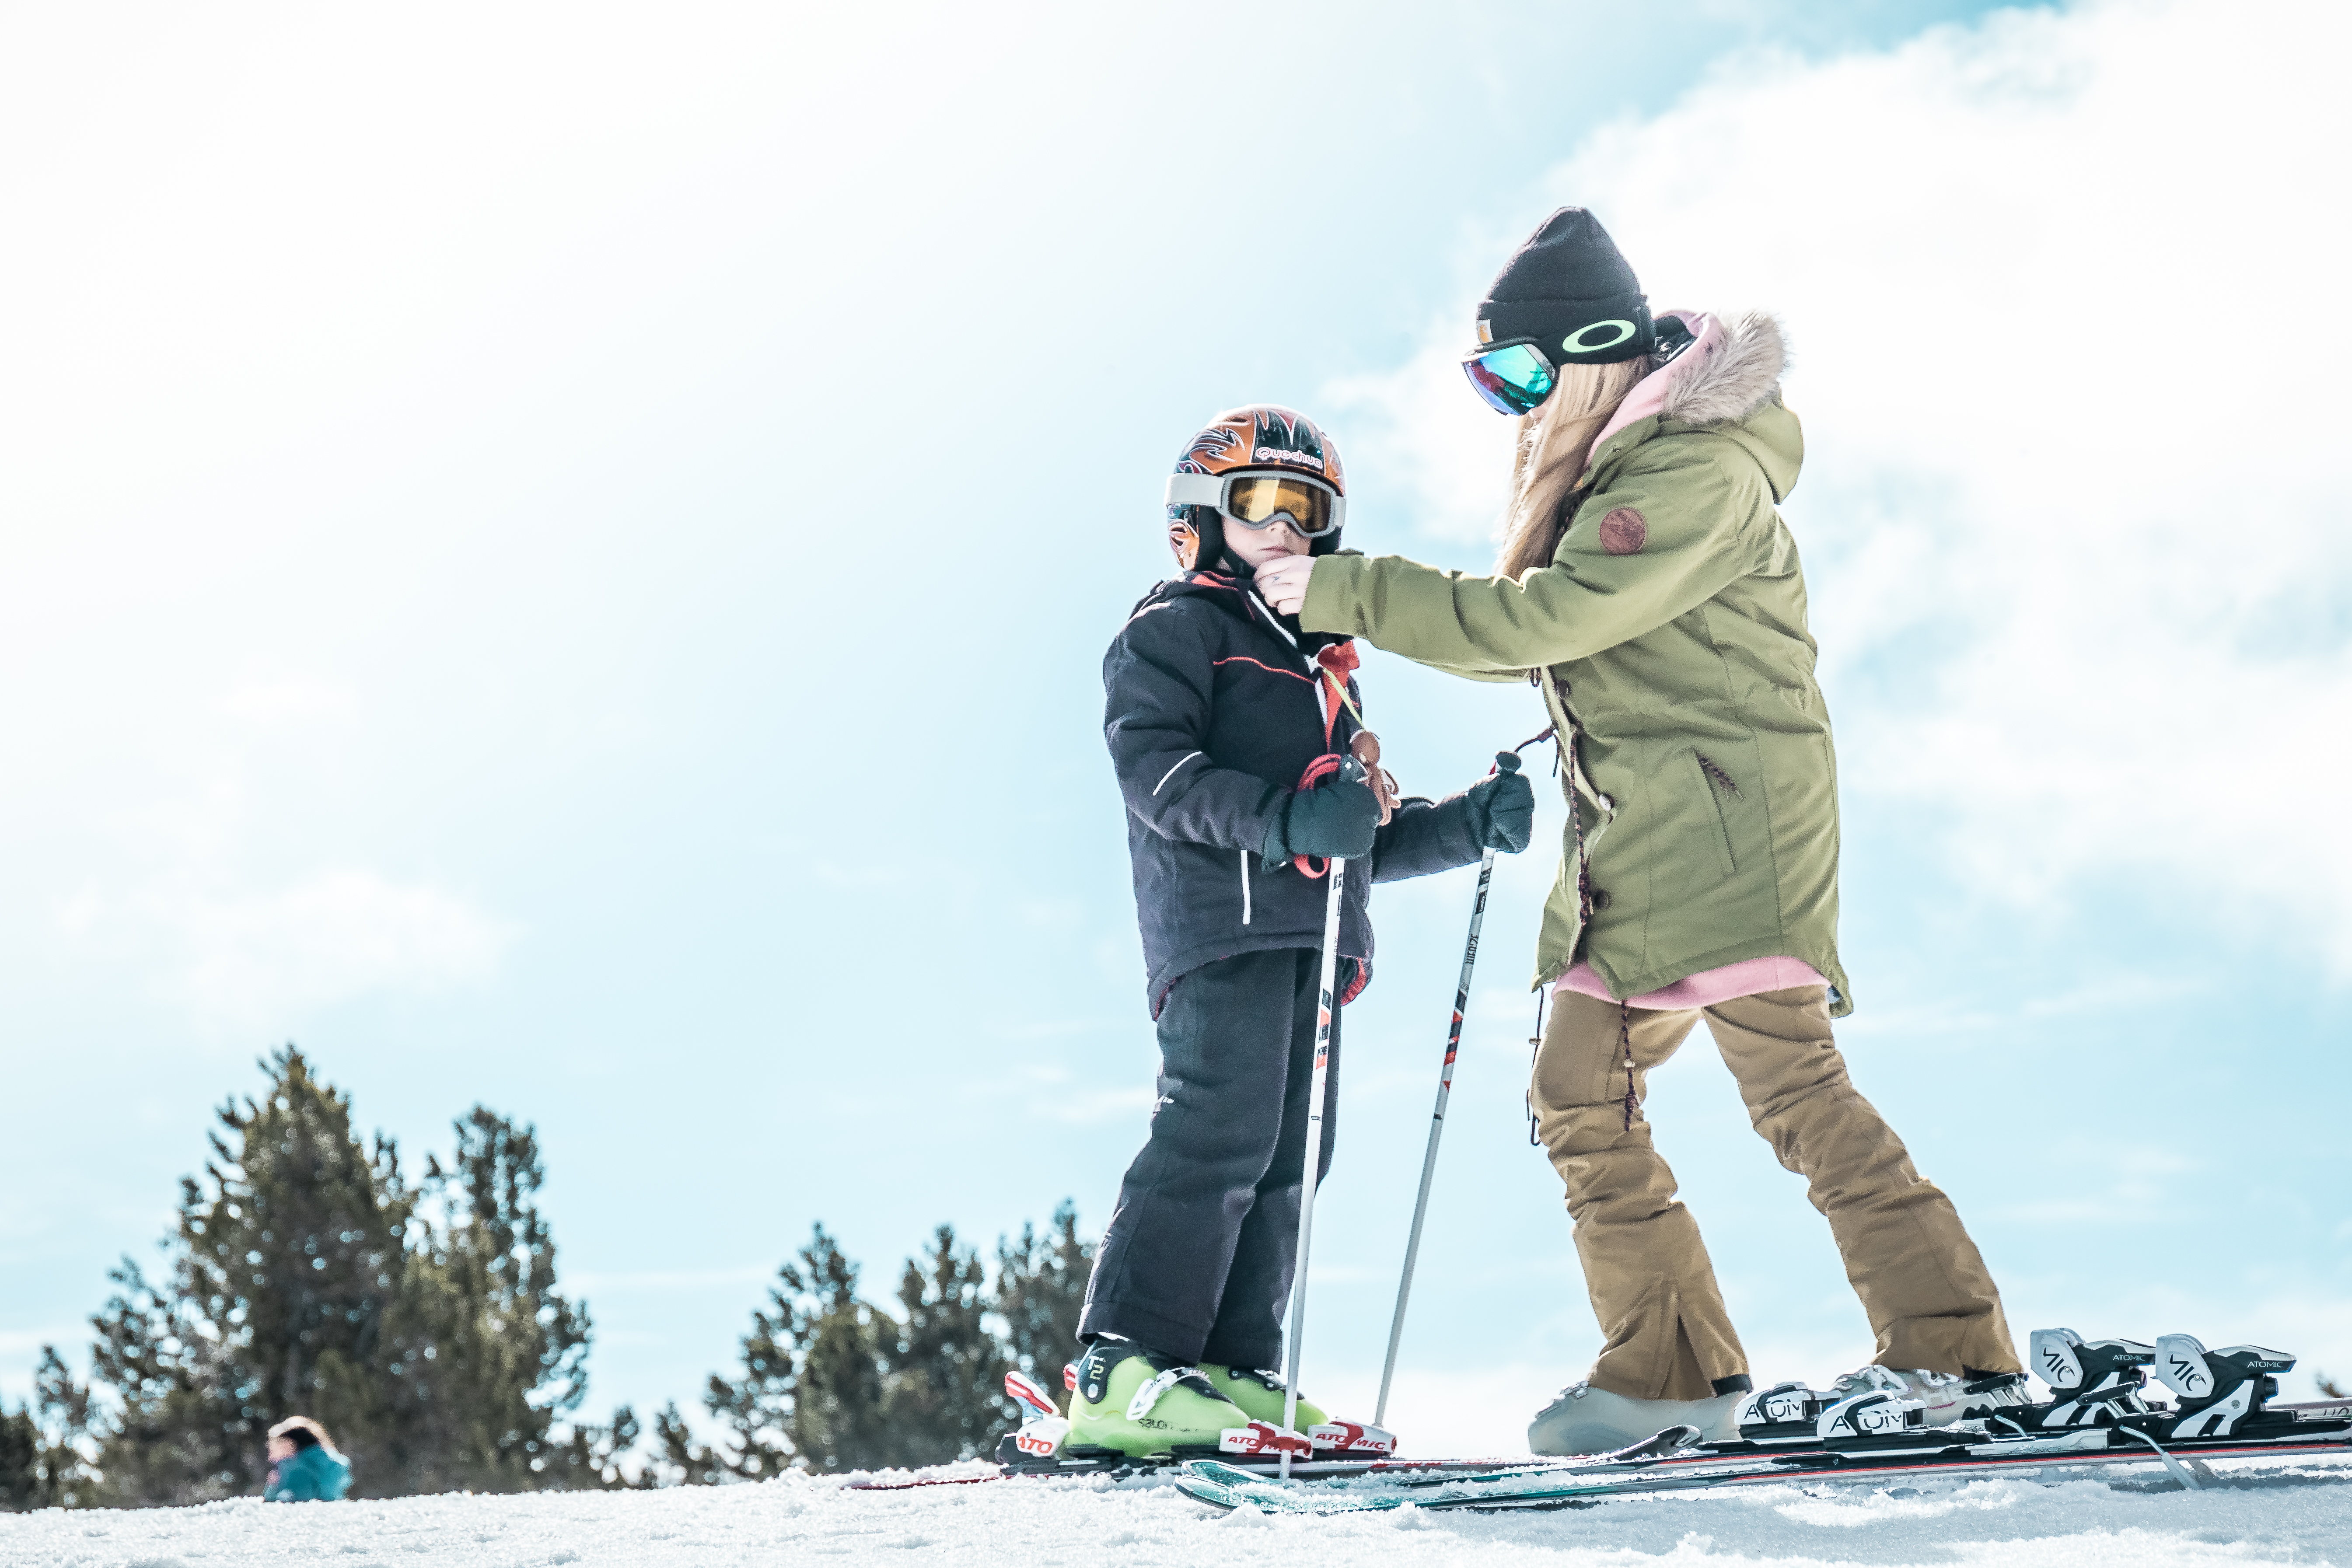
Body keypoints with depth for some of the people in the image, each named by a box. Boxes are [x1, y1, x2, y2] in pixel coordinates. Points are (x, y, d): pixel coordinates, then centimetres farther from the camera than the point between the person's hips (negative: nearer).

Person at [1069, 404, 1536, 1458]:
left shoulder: (1325, 670, 33)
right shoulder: (1172, 631, 7)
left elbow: (1368, 839, 34)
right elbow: (1156, 769, -10)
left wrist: (1467, 824, 17)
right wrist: (1284, 820, -24)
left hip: (1310, 935, 9)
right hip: (1219, 917, -9)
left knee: (1288, 1151, 3)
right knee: (1221, 1128, -20)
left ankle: (1232, 1372, 5)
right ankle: (1124, 1371, -24)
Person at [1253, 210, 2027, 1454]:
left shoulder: (1696, 473, -15)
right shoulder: (1607, 469, 16)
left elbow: (1539, 619, -22)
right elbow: (1538, 634, 22)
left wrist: (1345, 593, -18)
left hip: (1728, 825, -10)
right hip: (1630, 842, 10)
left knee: (1790, 1082, -14)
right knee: (1582, 1095, 6)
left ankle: (1954, 1352, -11)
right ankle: (1670, 1368, 11)